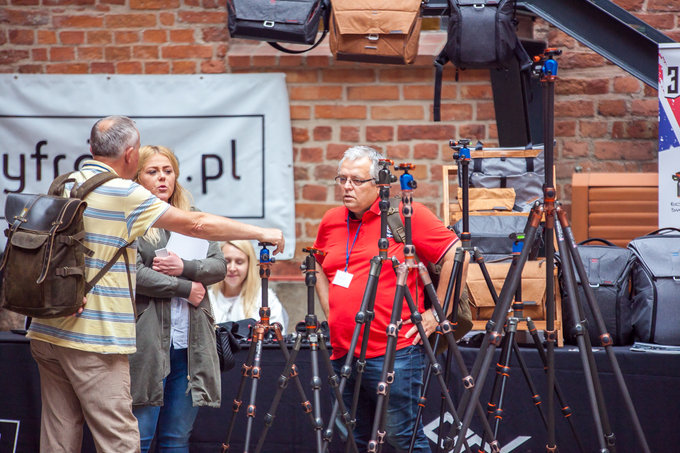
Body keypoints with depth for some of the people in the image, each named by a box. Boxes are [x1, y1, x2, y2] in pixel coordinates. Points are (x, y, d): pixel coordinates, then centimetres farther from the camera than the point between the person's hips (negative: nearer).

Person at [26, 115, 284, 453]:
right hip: (95, 338, -8)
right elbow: (196, 225, -9)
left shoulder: (62, 186, 11)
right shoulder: (124, 193, -11)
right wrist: (261, 233, 0)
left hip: (47, 333, 8)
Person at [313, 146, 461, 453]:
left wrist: (436, 312, -9)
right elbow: (319, 268, 31)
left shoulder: (407, 214, -6)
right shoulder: (331, 222, 13)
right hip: (343, 353, 7)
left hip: (393, 351, -7)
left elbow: (455, 254, -9)